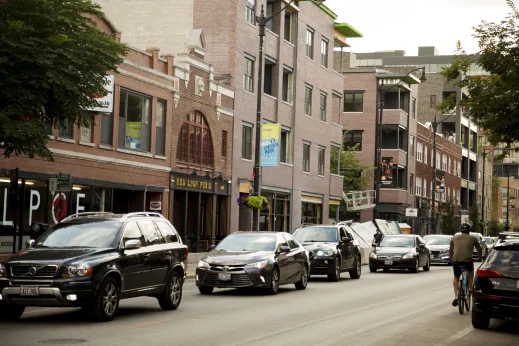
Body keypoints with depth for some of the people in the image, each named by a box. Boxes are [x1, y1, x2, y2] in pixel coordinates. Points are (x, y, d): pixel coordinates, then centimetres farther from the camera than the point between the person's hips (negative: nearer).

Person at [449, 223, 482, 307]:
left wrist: (451, 258, 43)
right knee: (470, 271, 34)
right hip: (467, 261, -1)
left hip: (456, 261, 1)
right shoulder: (473, 238, 12)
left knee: (456, 278, 23)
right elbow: (479, 249, 25)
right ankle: (470, 288, 29)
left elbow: (450, 250, 26)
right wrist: (479, 257, 45)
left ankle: (456, 296, 9)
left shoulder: (455, 237, 17)